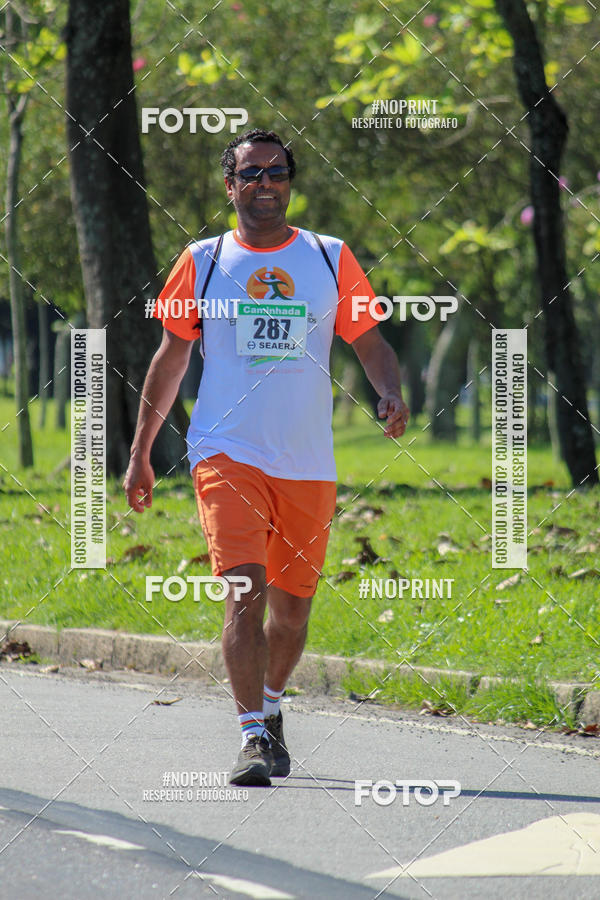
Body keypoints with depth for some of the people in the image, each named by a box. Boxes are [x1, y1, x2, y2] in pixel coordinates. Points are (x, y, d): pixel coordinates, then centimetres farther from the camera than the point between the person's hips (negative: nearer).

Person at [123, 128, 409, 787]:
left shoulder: (331, 259, 7)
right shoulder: (202, 262, 5)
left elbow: (369, 341, 9)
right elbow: (171, 358, 11)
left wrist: (391, 394, -13)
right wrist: (139, 453, 11)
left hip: (308, 462, 2)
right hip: (227, 454, -2)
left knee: (292, 604, 11)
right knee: (244, 590, -18)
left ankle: (270, 706, 36)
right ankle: (254, 737, -20)